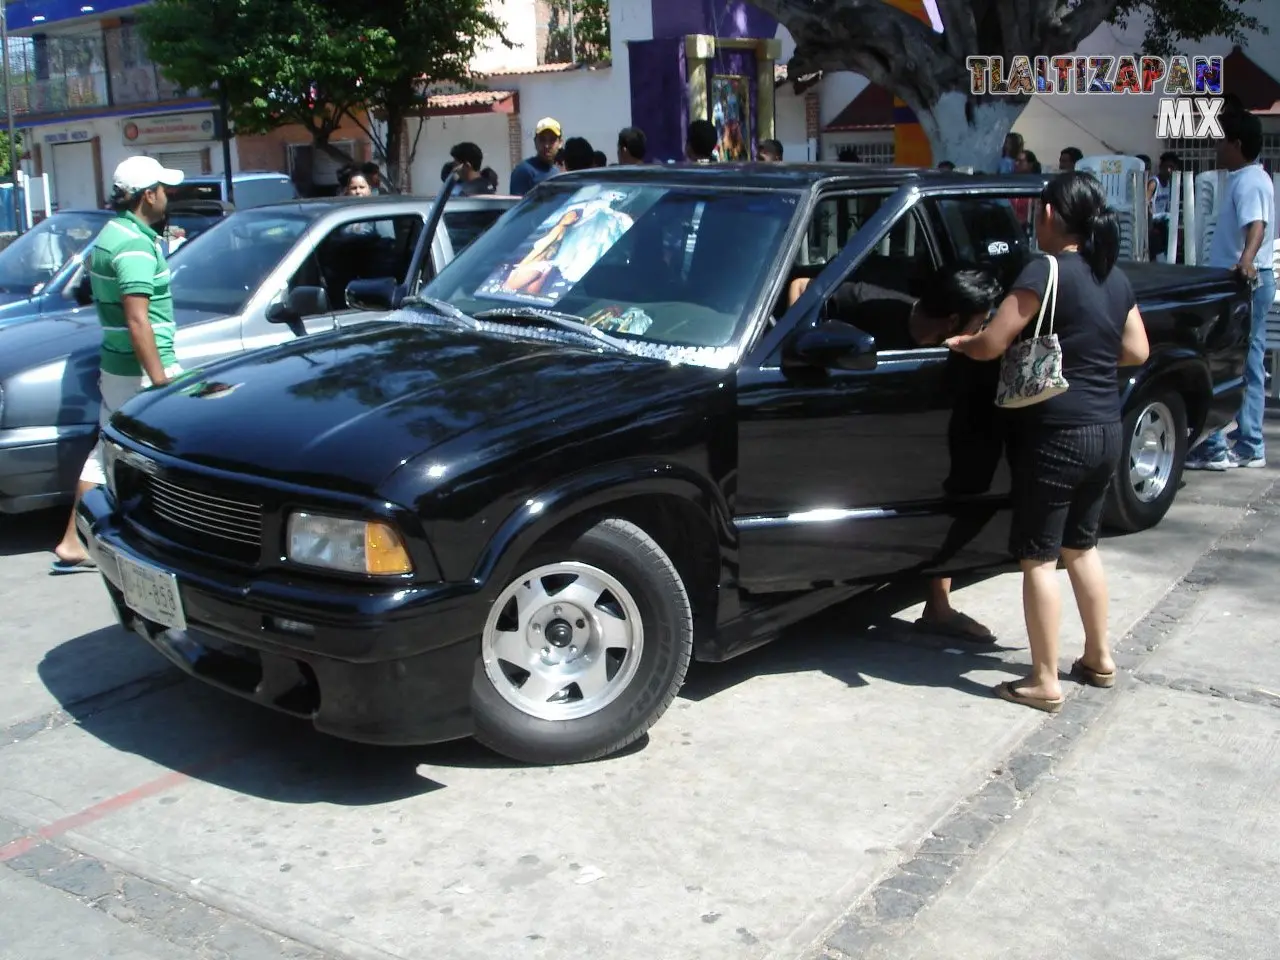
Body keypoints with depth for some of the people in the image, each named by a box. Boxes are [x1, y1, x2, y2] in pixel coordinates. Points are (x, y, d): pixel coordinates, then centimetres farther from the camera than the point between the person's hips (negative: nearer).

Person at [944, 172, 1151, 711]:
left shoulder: (1046, 272, -15)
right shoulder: (1115, 278, 9)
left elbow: (990, 346, -17)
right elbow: (1136, 351, 16)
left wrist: (960, 343, 3)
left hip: (1055, 435, -8)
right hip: (1105, 433, 8)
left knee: (1039, 558, 1)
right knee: (1081, 546, 22)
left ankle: (1044, 683, 7)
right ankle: (1099, 659, 32)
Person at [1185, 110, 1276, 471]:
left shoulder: (1248, 181, -15)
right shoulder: (1251, 177, 17)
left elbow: (1257, 225, -33)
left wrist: (1246, 259, -51)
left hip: (1241, 282, -11)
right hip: (1252, 281, 11)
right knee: (1249, 366, 11)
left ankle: (1215, 447, -7)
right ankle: (1249, 446, 15)